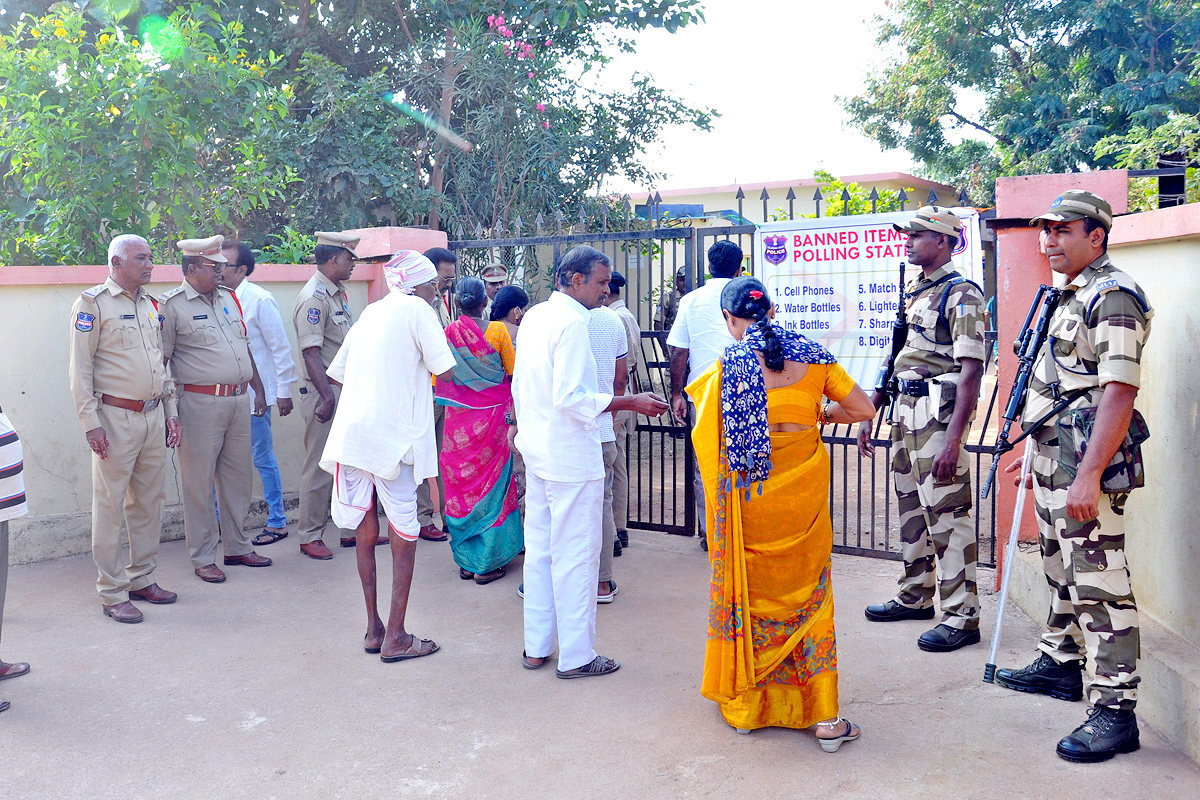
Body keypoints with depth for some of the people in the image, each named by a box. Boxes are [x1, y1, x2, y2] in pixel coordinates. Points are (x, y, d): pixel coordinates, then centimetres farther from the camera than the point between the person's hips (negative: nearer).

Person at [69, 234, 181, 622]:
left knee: (149, 501, 11)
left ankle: (142, 578, 23)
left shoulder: (149, 305, 15)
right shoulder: (92, 303, -6)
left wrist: (170, 411, 16)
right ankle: (112, 592, 6)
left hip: (153, 416, 7)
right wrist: (90, 423, -14)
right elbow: (80, 368, -9)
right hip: (116, 418, -7)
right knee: (109, 505, -1)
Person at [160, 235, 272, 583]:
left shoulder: (228, 298, 15)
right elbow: (159, 360, -7)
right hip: (200, 403, -7)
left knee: (237, 477, 13)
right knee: (199, 482, 1)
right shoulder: (172, 305, -6)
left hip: (239, 400, 7)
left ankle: (237, 547, 26)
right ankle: (202, 558, 11)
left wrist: (257, 389, 19)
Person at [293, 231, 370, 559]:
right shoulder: (313, 297, -14)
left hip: (347, 392, 9)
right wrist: (327, 397, -24)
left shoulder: (338, 294, 15)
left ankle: (351, 528, 23)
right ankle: (310, 536, 10)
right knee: (320, 468, -1)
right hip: (325, 393, -9)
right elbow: (310, 351, -20)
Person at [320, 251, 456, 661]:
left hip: (351, 434, 7)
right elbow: (445, 371, -6)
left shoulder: (371, 312, 18)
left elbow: (339, 371, 20)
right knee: (404, 536, 1)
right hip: (393, 435, -7)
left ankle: (373, 628, 22)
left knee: (365, 533, 13)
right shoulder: (417, 309, -2)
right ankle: (395, 638, 4)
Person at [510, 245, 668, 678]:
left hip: (536, 449, 9)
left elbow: (520, 383, 18)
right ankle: (576, 655, 10)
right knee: (576, 555, 1)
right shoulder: (572, 322, -18)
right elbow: (570, 398, -24)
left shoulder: (534, 316, 10)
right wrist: (630, 403, -20)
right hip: (571, 455, -9)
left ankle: (536, 647, 25)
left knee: (539, 549, 15)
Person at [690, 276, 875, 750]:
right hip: (804, 488, 2)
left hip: (748, 491, -1)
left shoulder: (729, 363, -5)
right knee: (807, 591, 11)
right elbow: (863, 409, 0)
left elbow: (707, 432, -6)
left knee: (749, 590, 13)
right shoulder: (811, 355, 0)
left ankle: (745, 702, 26)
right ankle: (825, 717, 12)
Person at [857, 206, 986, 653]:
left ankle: (962, 616, 1)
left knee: (947, 514, -7)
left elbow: (971, 370, -18)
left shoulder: (961, 294, -10)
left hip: (939, 411, -9)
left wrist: (953, 439, -24)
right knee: (911, 507, 16)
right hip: (906, 410, 9)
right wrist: (868, 414, 18)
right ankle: (916, 596, 30)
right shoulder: (912, 293, 17)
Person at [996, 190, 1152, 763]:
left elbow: (1119, 391, -23)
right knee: (1061, 570, 21)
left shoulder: (1114, 297, -15)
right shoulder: (1067, 297, 17)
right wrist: (1037, 452, 25)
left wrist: (1090, 474, -28)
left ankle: (1115, 710, -2)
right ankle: (1060, 664, 36)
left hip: (1087, 465, -10)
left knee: (1098, 583, -7)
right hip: (1053, 458, 10)